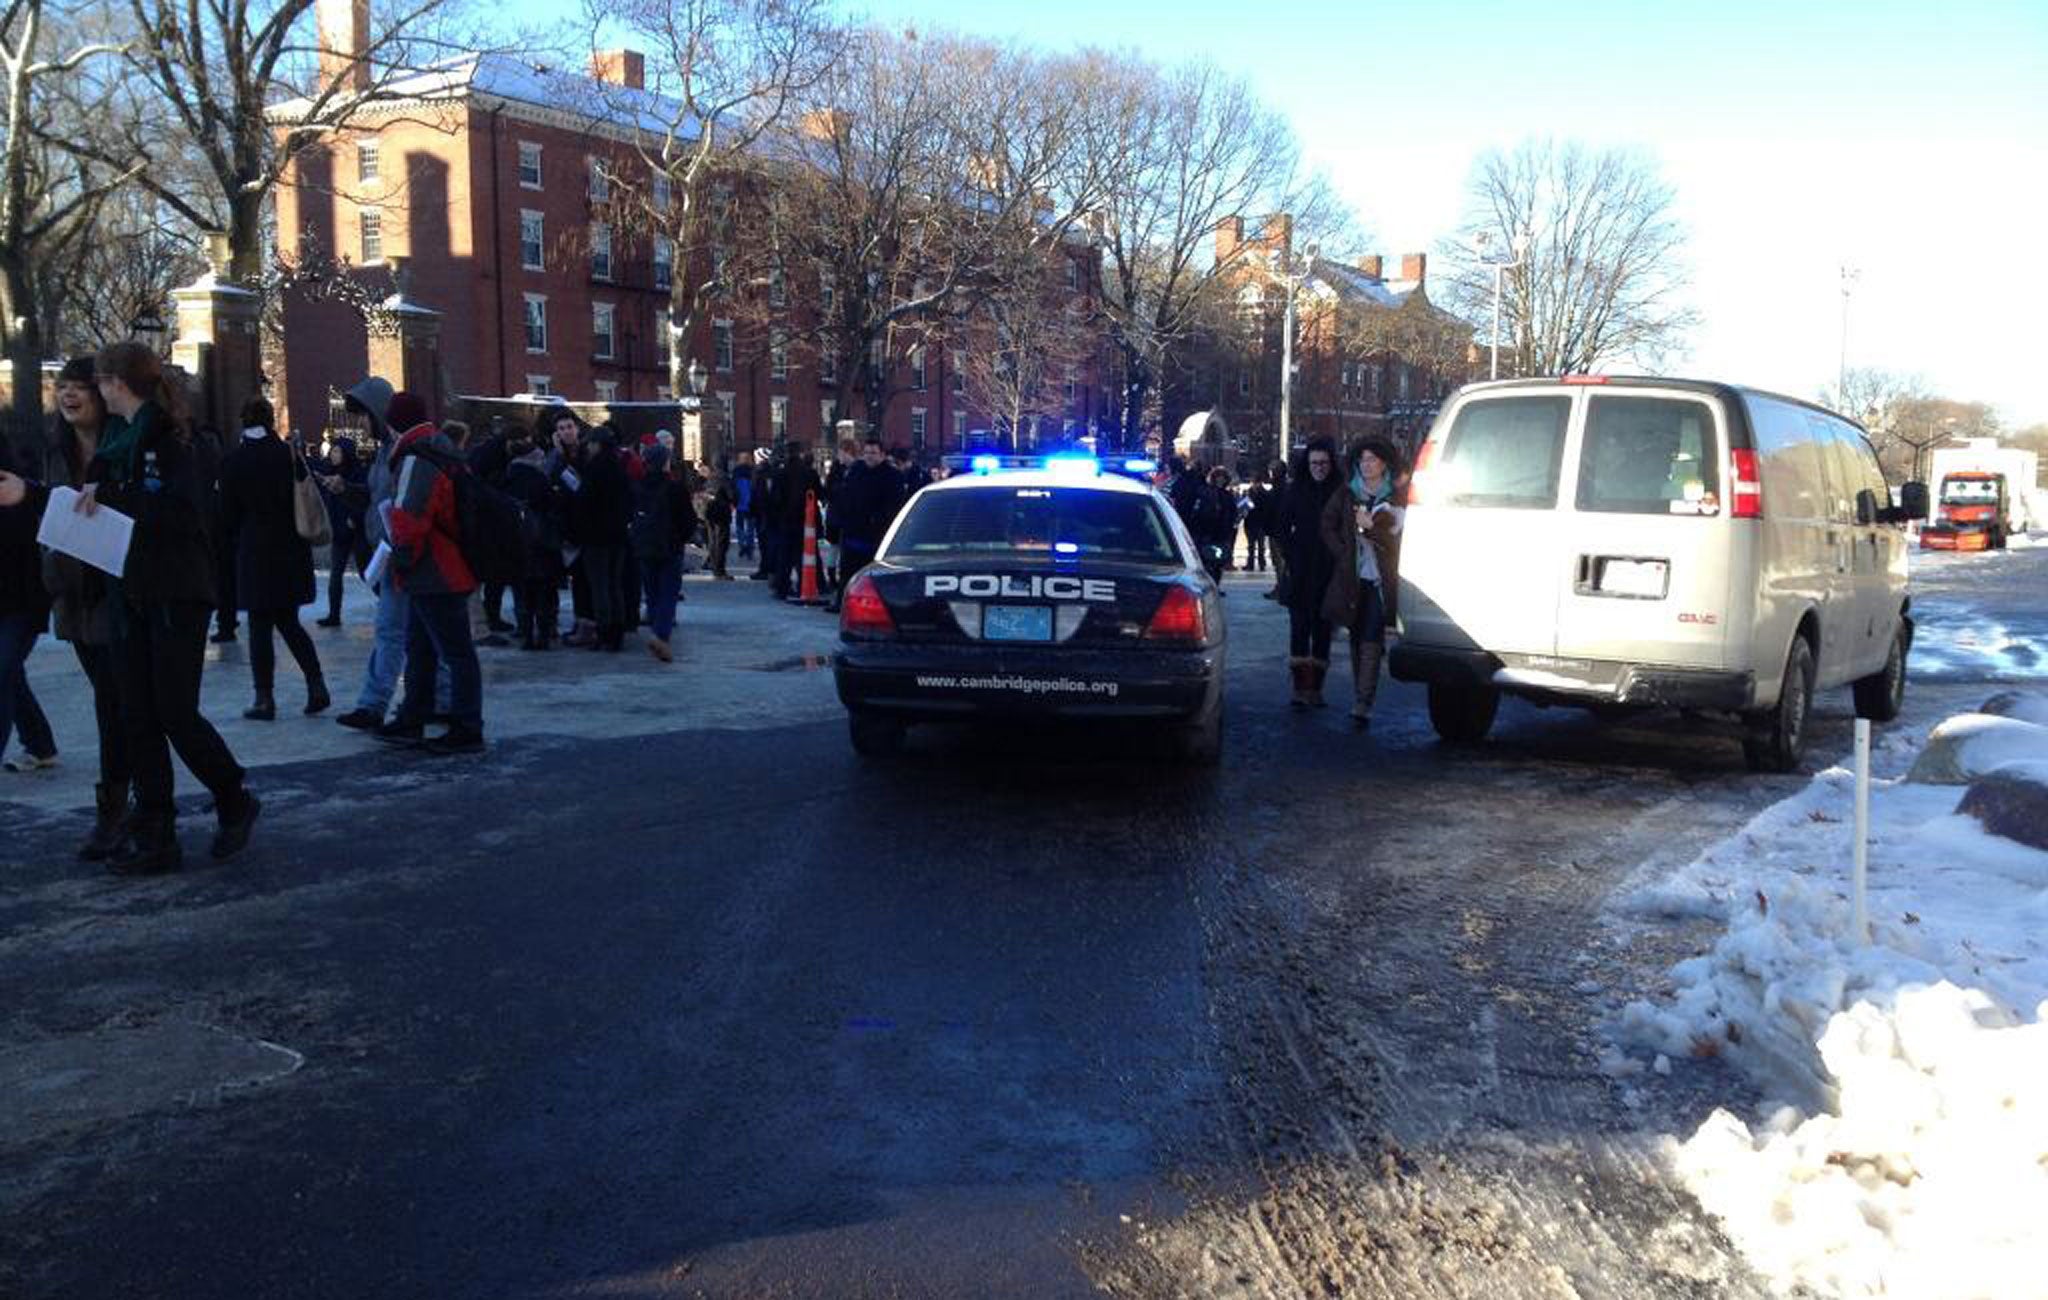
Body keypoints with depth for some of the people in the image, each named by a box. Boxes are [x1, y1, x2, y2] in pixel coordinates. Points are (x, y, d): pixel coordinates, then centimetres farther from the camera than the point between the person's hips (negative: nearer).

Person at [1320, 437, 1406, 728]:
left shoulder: (1397, 497, 0)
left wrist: (1370, 526, -18)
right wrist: (1342, 553, 2)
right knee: (1356, 638, 10)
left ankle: (1362, 706, -16)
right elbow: (1327, 525, 13)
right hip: (1352, 578, 4)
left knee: (1371, 641, -12)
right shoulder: (1346, 494, 8)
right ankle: (1361, 699, 21)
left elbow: (1397, 537, -5)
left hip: (1381, 579, -4)